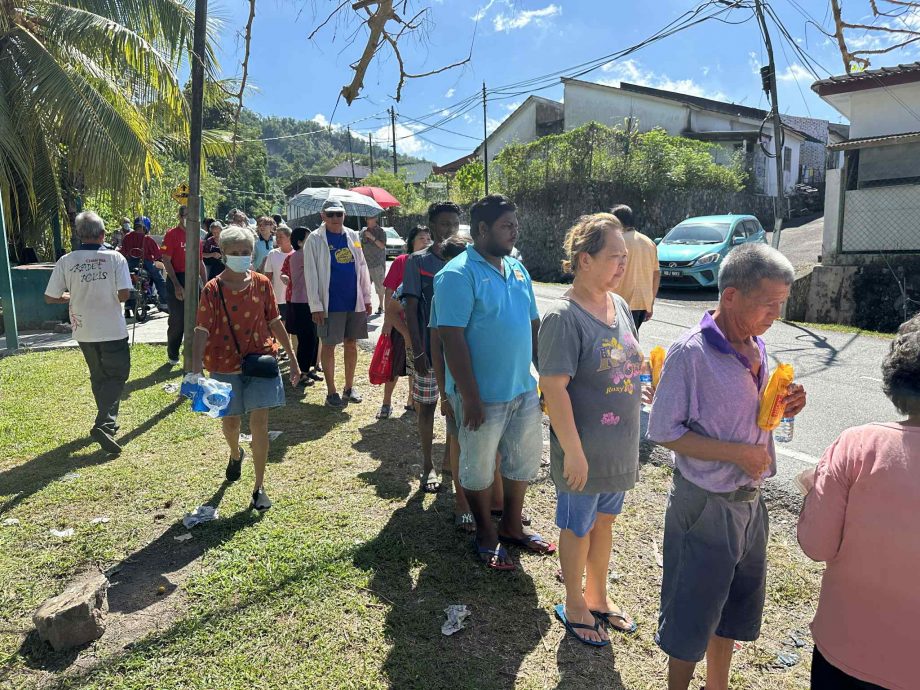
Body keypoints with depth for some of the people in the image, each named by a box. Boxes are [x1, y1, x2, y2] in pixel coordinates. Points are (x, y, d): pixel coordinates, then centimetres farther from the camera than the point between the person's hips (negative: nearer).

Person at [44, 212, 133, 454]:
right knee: (116, 376, 6)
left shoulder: (66, 261, -5)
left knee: (98, 376, 20)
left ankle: (107, 422, 31)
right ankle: (104, 425, -12)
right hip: (113, 330, -3)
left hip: (84, 331, 3)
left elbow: (50, 297, -2)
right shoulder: (115, 258, -11)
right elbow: (124, 294, -16)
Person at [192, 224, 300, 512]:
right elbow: (202, 331, -12)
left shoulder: (261, 283, -1)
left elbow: (275, 322, 6)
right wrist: (196, 370, -23)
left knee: (259, 421, -5)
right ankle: (235, 454, 52)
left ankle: (259, 488, 6)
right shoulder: (213, 289, -8)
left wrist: (293, 359, 7)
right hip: (225, 364, 0)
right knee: (229, 421, 15)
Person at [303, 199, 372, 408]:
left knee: (351, 344, 11)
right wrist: (316, 306, -12)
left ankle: (349, 388, 25)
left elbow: (362, 267, 11)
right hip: (331, 303, -4)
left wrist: (367, 297, 9)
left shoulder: (352, 236, 8)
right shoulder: (315, 239, -4)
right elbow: (311, 275, -7)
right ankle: (331, 392, 15)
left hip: (355, 301, 4)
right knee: (328, 346, 4)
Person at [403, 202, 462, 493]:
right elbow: (411, 309, -8)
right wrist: (418, 351, -13)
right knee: (427, 405, 8)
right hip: (429, 347, -3)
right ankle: (428, 465, 23)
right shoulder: (418, 261, -6)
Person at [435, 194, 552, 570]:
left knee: (525, 459, 20)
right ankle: (486, 535, 32)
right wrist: (469, 397, -22)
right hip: (483, 397, -7)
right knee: (479, 469, 11)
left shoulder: (517, 269, 8)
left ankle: (512, 525, 40)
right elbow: (452, 339, -20)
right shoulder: (459, 274, -16)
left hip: (524, 389, 8)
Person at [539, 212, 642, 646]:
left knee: (604, 521, 22)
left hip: (620, 444, 7)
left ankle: (598, 598, 44)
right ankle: (574, 607, 35)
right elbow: (554, 387, -23)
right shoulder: (564, 317, -21)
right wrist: (573, 451, -22)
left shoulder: (619, 305, 4)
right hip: (583, 448, -7)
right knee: (578, 528, 12)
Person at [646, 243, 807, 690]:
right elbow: (664, 431, -20)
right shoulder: (691, 352, -21)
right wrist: (738, 453, -23)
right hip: (705, 504, -7)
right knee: (693, 613, 10)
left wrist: (783, 408, -6)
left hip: (750, 499, 8)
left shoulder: (757, 347, 2)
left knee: (735, 606, 23)